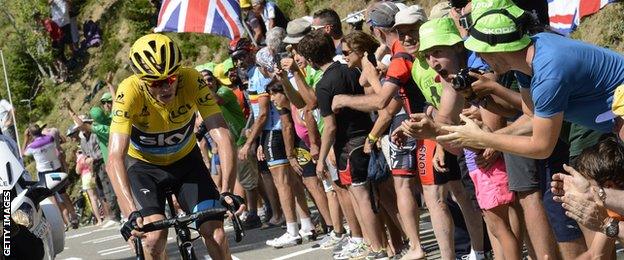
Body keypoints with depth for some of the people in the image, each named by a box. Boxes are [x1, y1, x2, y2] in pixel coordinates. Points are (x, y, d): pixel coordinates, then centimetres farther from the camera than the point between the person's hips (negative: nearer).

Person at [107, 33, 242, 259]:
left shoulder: (192, 81, -28)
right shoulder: (129, 92, -32)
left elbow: (222, 136, -32)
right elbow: (115, 158, -40)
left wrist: (227, 190, -46)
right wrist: (132, 213, -52)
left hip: (185, 160, 2)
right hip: (144, 166, -1)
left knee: (215, 234, -13)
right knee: (155, 236, -22)